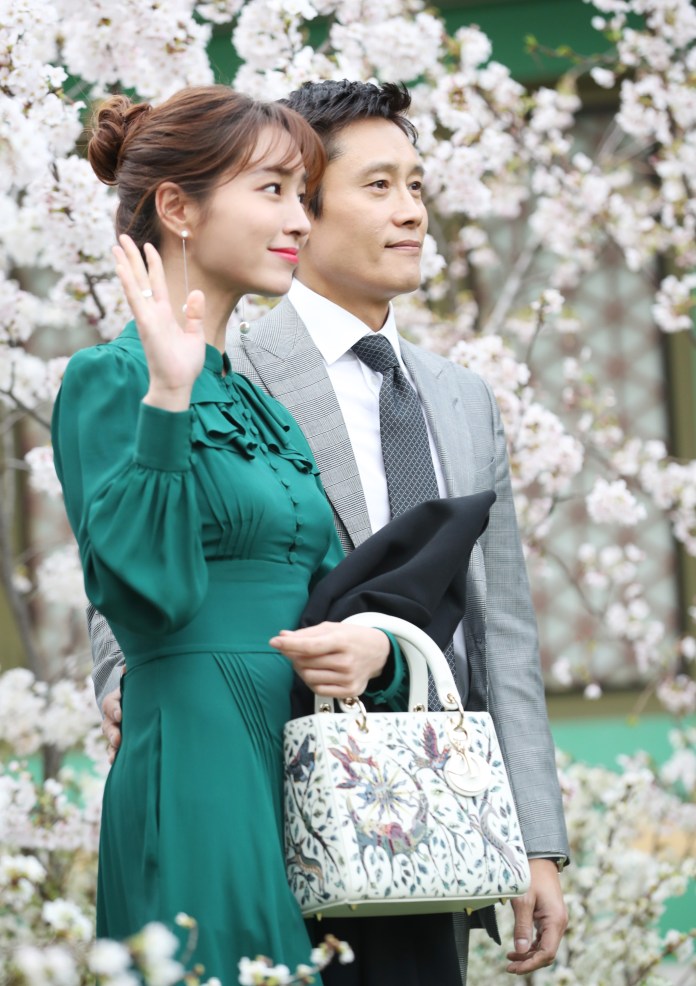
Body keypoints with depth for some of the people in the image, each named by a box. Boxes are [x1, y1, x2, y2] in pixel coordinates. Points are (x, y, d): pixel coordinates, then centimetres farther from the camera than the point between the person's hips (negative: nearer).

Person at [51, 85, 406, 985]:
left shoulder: (259, 403, 18)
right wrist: (169, 398, -24)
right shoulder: (111, 381, -6)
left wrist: (371, 644, -2)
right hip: (193, 770, -8)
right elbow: (144, 591, -19)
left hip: (295, 783, 8)